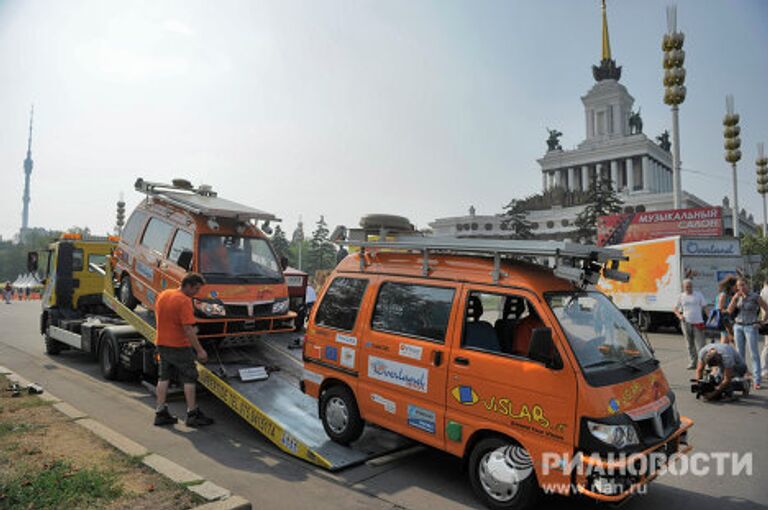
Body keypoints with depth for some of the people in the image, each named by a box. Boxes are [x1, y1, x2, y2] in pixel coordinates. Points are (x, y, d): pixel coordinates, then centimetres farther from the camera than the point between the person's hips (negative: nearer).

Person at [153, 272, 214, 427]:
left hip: (162, 344, 8)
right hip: (179, 346, -8)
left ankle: (160, 413, 20)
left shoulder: (163, 294, 6)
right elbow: (188, 329, -25)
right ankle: (192, 414, 8)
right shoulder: (184, 301, -21)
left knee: (163, 377, 15)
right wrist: (200, 350, -21)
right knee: (189, 379, 3)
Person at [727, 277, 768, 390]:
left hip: (751, 327, -4)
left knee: (754, 353, -6)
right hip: (738, 326, 4)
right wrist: (734, 298, -12)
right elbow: (729, 311, -1)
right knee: (740, 353, 9)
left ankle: (757, 380, -5)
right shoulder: (738, 297, 5)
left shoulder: (755, 296, -9)